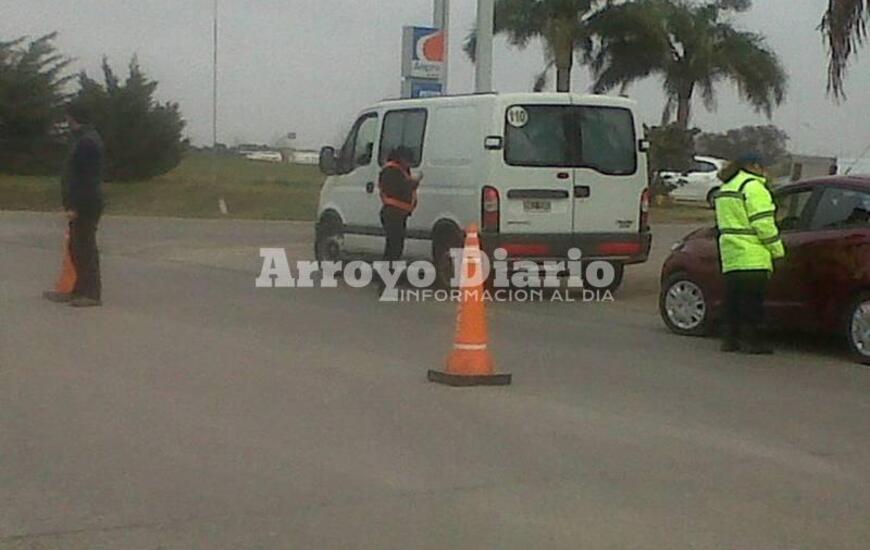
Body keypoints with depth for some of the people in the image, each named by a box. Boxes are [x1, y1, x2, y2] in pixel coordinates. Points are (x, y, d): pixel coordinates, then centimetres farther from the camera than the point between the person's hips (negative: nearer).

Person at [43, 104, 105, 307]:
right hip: (82, 204, 11)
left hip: (84, 205, -11)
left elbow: (84, 177, -22)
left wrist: (74, 206, -22)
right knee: (76, 247, 14)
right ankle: (81, 291, 20)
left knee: (85, 247, -7)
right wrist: (71, 203, 21)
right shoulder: (85, 138, 17)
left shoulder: (86, 141, -17)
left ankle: (92, 294, -4)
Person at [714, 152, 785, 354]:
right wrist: (777, 250, -8)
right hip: (752, 259, -9)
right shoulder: (753, 187, -9)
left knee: (734, 300, 11)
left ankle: (730, 338, 13)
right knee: (752, 302, -5)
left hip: (730, 256, 9)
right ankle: (751, 340, -4)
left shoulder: (726, 188, 21)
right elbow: (762, 223, -15)